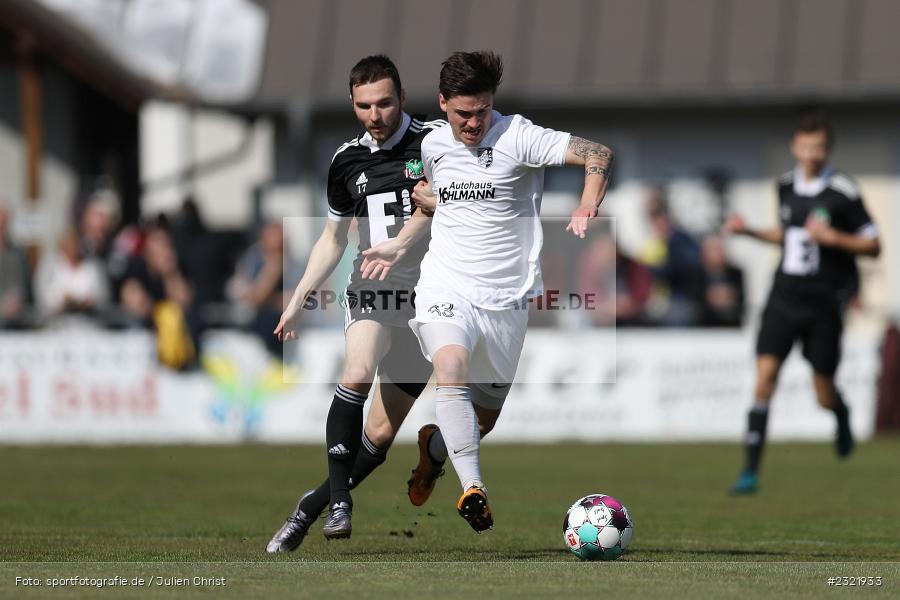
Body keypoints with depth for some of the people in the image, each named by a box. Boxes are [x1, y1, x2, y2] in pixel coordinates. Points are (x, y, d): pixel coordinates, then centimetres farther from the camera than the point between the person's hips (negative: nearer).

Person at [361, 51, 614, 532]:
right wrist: (397, 246, 29)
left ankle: (442, 445, 47)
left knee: (485, 415, 12)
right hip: (446, 288, 1)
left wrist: (586, 210, -32)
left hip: (505, 295, -1)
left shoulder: (517, 137, -9)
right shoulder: (434, 145, 7)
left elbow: (598, 155, -16)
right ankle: (472, 490, -33)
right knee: (450, 370, -30)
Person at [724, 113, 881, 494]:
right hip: (785, 298, 3)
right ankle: (750, 470, -10)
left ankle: (842, 416, 43)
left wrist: (832, 237, -19)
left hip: (825, 305, -3)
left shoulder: (843, 192, -9)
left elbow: (873, 246, -6)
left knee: (825, 398, 4)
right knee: (765, 378, -12)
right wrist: (749, 231, 10)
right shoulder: (786, 186, 7)